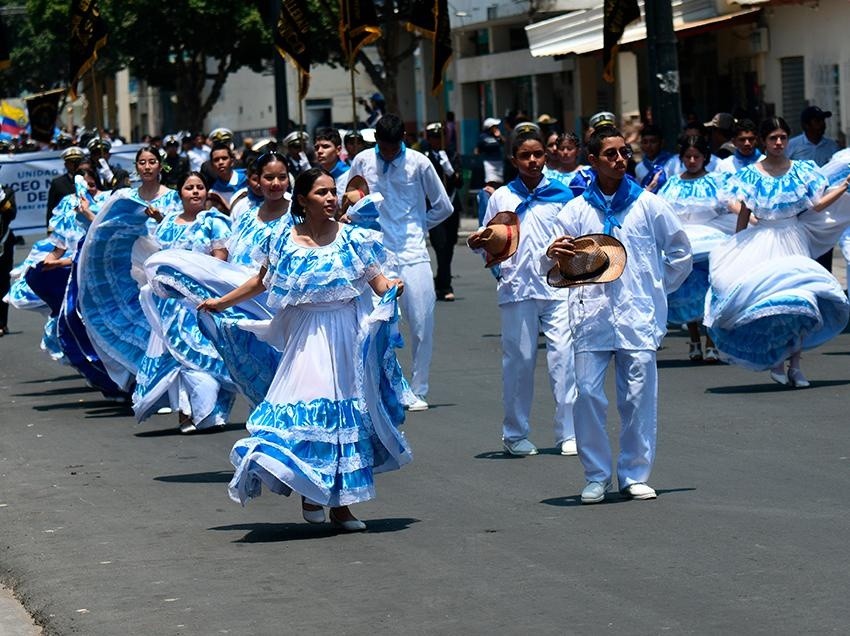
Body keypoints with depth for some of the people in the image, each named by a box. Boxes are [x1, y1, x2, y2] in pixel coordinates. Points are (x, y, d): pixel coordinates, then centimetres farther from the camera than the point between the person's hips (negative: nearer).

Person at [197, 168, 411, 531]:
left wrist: (391, 288, -25)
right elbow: (262, 282, 15)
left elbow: (376, 280, -2)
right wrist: (221, 303, 19)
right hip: (305, 337, 0)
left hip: (346, 334, 0)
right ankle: (309, 491, 6)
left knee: (346, 413, 3)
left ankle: (341, 502, 10)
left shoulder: (353, 239, -1)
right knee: (307, 411, -8)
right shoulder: (285, 242, 1)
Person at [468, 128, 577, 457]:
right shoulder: (501, 197, 10)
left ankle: (569, 433, -3)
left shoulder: (561, 194, 9)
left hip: (558, 287, 0)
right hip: (517, 289, 0)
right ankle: (515, 434, 13)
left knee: (564, 357, -8)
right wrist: (476, 243, -6)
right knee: (519, 360, 3)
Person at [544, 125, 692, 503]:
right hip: (591, 313, 0)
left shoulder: (648, 205, 7)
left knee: (639, 397, -1)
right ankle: (596, 476, 4)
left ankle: (635, 475, 9)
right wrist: (553, 255, -15)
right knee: (587, 393, -6)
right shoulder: (576, 210, 8)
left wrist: (658, 289, 12)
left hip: (638, 316, 0)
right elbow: (554, 269, 7)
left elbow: (680, 253, 17)